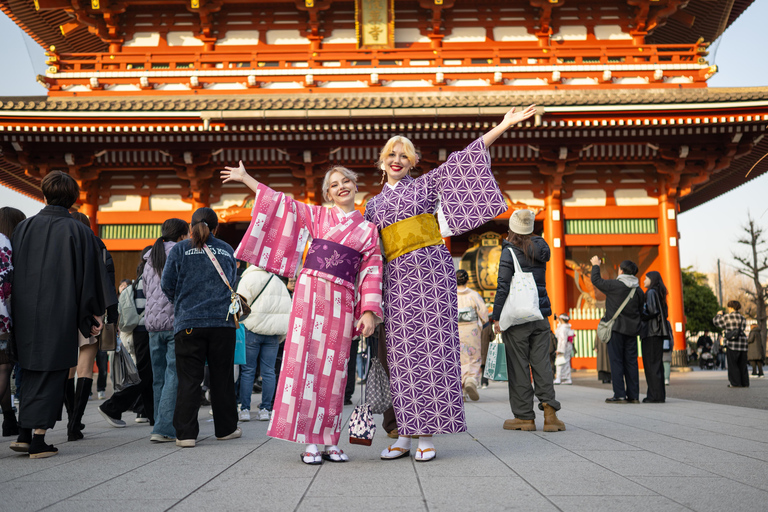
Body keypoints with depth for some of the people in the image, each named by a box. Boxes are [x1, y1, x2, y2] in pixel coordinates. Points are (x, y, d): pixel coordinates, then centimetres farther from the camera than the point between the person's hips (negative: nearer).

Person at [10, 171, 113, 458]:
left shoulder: (24, 227, 5)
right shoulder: (78, 231, -5)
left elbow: (10, 270, 8)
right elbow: (89, 274, -6)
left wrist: (16, 312, 17)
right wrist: (95, 315, 0)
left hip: (25, 313, 4)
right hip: (61, 313, -4)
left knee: (32, 372, 18)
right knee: (51, 375, 4)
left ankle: (23, 434, 16)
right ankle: (38, 440, 3)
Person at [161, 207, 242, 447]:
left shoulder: (180, 249, 2)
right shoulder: (227, 250, 9)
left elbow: (167, 284, 1)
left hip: (189, 322, -1)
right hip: (222, 322, 2)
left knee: (188, 379, 2)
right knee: (222, 377, 11)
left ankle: (185, 434, 0)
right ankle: (226, 428, 20)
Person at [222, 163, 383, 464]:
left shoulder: (368, 229, 13)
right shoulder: (318, 216, 12)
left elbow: (371, 272, 8)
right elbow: (282, 204, 14)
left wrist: (369, 312, -1)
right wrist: (246, 178, 13)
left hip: (342, 300, 1)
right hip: (311, 292, -1)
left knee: (333, 368, 2)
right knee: (306, 360, -6)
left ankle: (330, 440, 10)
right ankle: (308, 442, -2)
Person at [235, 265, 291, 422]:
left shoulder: (248, 279, 0)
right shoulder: (279, 282, 16)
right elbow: (287, 310, 15)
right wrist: (281, 335, 19)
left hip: (252, 329, -4)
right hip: (274, 332, 4)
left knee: (247, 371, 2)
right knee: (268, 371, 5)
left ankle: (245, 409, 3)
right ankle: (265, 409, 6)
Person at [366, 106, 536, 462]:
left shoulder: (426, 184, 12)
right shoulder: (373, 204, 21)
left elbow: (463, 160, 6)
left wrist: (503, 126, 0)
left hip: (430, 268, -3)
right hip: (396, 276, 3)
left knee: (431, 344, -7)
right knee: (402, 350, -1)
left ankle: (427, 436, -4)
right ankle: (406, 434, 5)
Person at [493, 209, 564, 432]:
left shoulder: (509, 252, -8)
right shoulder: (540, 250, 8)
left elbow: (503, 287, -13)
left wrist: (496, 317, -8)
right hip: (540, 315, 5)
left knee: (518, 366, 1)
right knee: (541, 363, 6)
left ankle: (524, 416, 6)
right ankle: (549, 408, -7)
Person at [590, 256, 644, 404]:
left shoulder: (614, 285, -10)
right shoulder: (638, 290, 7)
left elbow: (596, 280, 3)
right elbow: (640, 309, 13)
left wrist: (595, 265, 18)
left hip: (616, 328, -5)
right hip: (632, 330, 5)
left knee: (616, 361, -2)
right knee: (631, 361, 8)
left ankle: (619, 395, -4)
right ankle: (633, 395, 9)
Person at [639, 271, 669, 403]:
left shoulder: (651, 292, -9)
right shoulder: (659, 293, 18)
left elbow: (652, 311, -20)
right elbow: (663, 313, 19)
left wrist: (639, 316, -6)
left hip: (651, 332, -9)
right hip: (657, 332, 9)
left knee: (651, 363, -8)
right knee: (656, 363, 10)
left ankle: (656, 395, -9)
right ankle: (659, 394, 12)